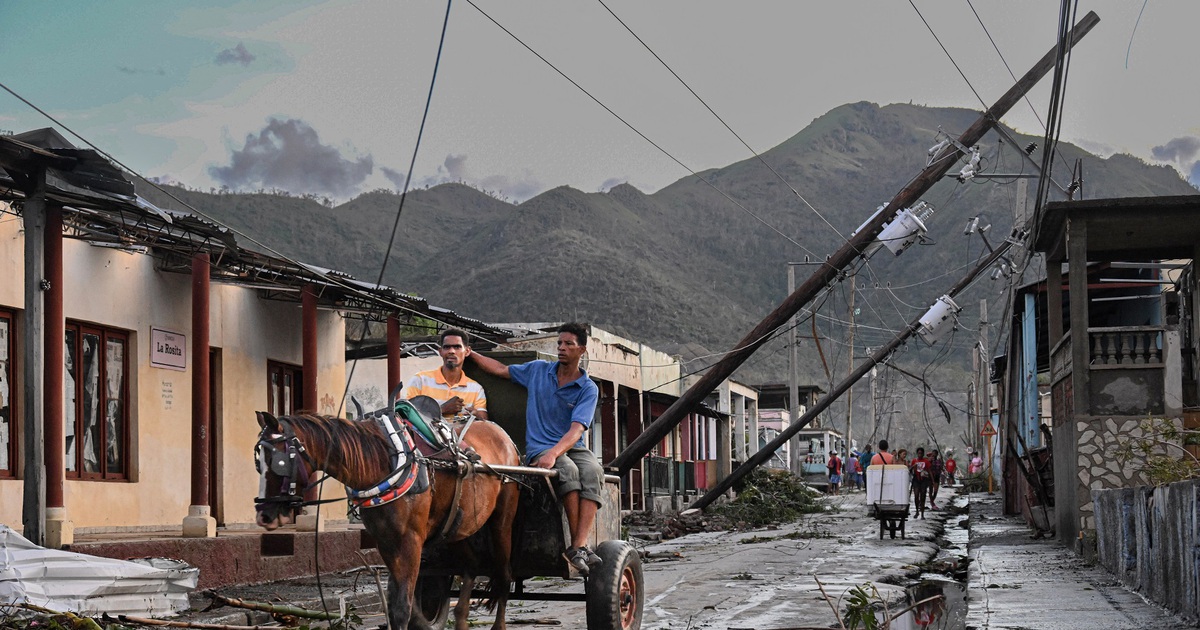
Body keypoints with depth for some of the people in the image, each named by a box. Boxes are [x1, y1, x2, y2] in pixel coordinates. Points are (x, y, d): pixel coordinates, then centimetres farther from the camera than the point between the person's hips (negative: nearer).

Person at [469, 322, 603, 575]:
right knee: (568, 470, -35)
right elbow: (500, 369, 26)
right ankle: (578, 544, -36)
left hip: (573, 447, 0)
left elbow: (576, 430, -13)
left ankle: (579, 547, -46)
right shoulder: (538, 370, 11)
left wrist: (554, 453, -29)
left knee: (592, 472, -35)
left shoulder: (588, 389, 1)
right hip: (539, 448, 0)